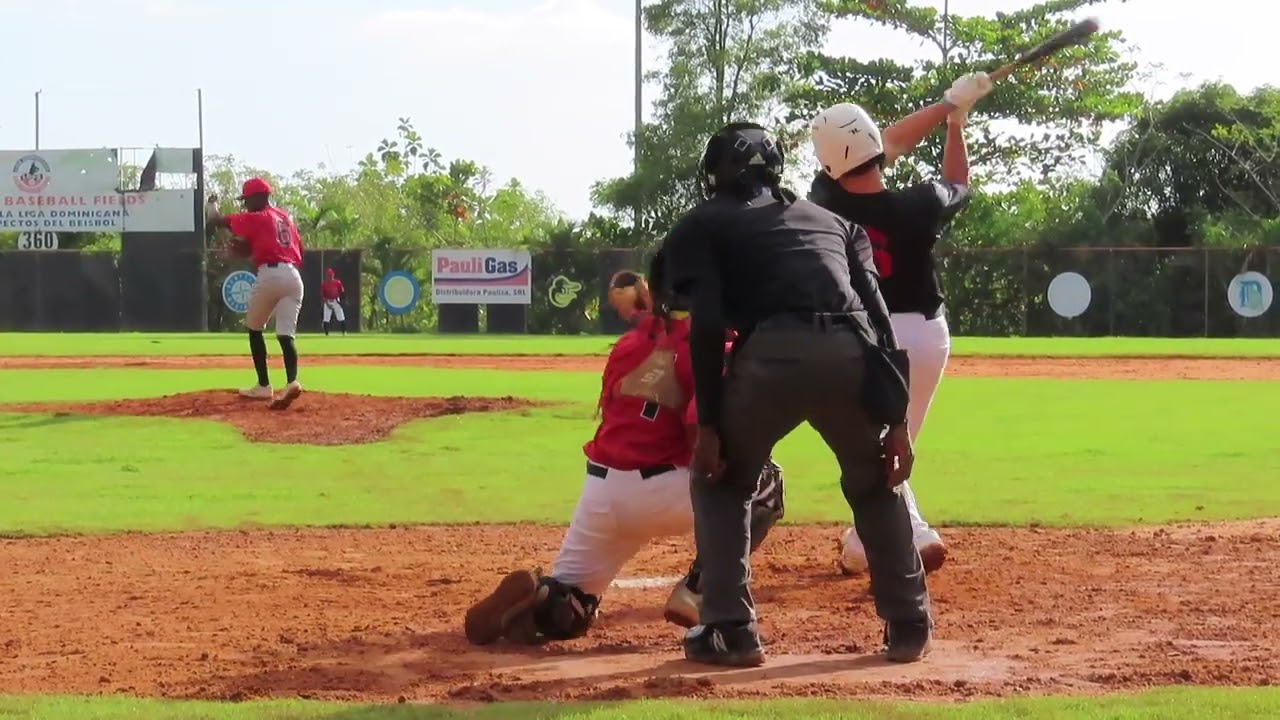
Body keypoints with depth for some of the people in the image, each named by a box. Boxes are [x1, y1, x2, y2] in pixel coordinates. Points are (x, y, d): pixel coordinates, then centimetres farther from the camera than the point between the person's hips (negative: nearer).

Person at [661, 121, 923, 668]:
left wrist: (708, 423, 3)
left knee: (719, 478, 23)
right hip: (850, 356, 3)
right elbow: (879, 320, 20)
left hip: (772, 353, -3)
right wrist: (896, 421, 16)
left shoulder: (702, 225, 22)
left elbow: (707, 324, 4)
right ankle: (908, 627, 27)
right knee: (874, 482, 29)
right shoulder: (832, 220, 33)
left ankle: (730, 630, 15)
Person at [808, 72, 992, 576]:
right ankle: (864, 545, 25)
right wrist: (956, 121, 17)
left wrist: (948, 103, 5)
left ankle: (913, 537, -13)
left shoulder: (826, 200, -15)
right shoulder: (918, 207, -19)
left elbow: (889, 145, -2)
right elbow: (956, 186, 6)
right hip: (928, 335, 1)